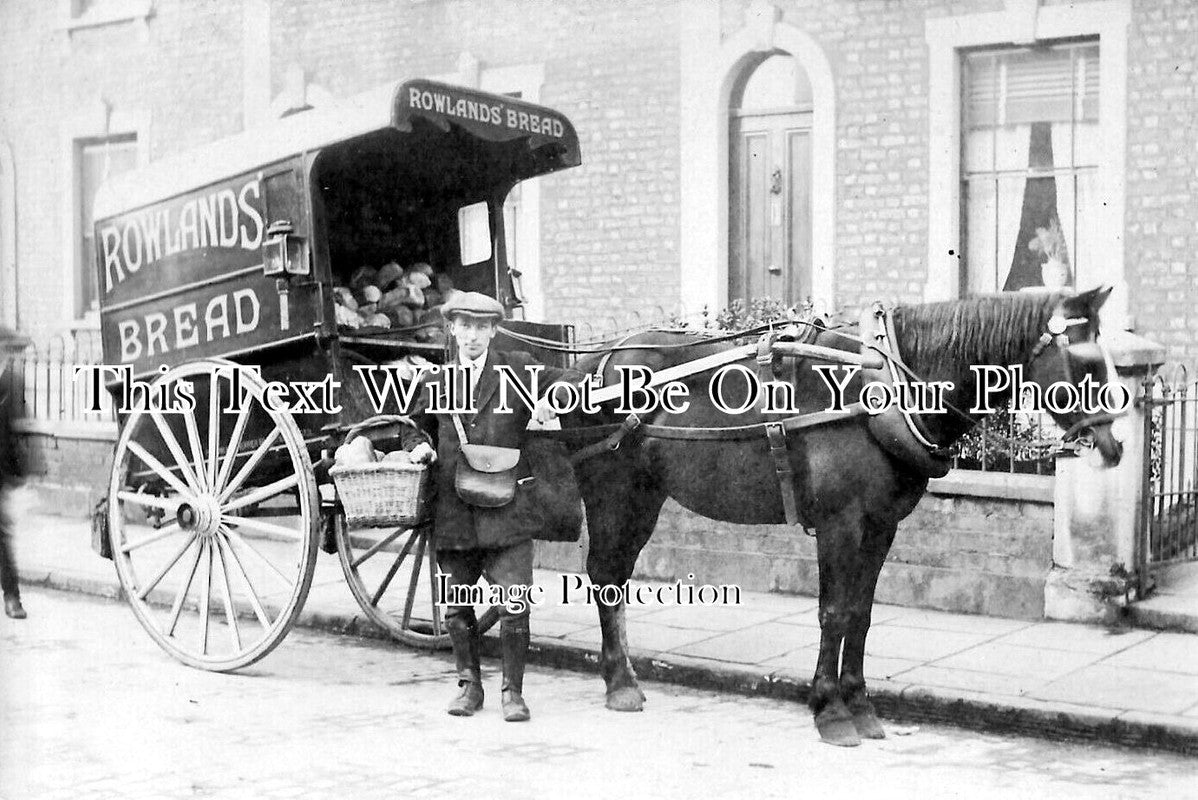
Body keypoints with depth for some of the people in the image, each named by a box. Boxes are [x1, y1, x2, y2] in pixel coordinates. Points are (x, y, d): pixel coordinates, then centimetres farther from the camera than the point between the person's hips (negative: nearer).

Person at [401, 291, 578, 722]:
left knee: (514, 605, -5)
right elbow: (414, 425, 24)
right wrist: (419, 444, 2)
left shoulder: (519, 369, 4)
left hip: (506, 511, -3)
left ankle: (512, 690, 10)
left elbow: (571, 378, 0)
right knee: (456, 608, 10)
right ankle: (468, 683, 28)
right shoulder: (434, 383, 12)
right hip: (452, 513, 3)